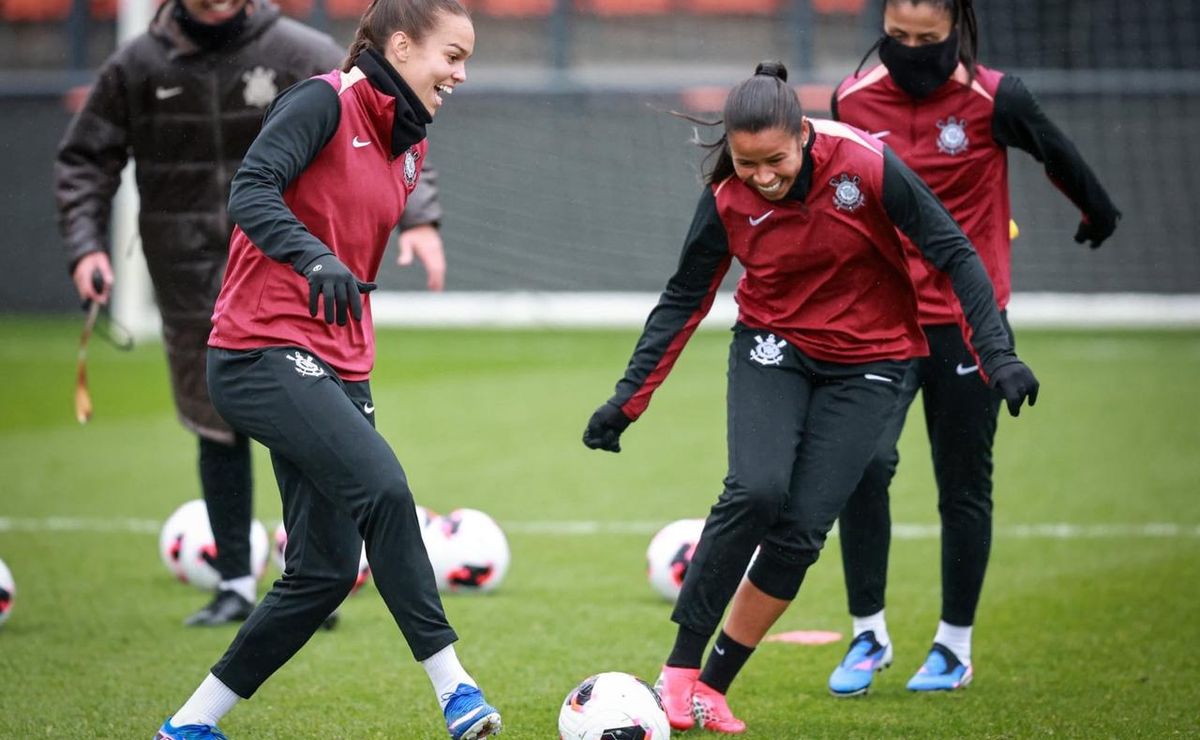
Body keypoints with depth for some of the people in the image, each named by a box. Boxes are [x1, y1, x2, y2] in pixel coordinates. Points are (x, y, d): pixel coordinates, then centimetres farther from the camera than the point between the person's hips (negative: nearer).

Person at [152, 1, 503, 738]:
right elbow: (252, 191, -23)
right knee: (383, 487, -27)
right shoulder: (325, 102, -9)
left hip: (337, 367, 9)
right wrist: (316, 260, -38)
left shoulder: (408, 146, 16)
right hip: (263, 354, -9)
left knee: (325, 571, 3)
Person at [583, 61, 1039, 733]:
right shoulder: (728, 202, -14)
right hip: (774, 348, 1)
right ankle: (680, 669, -15)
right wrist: (629, 399, -2)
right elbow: (685, 300, 0)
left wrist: (997, 352, -21)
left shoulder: (866, 167, -22)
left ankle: (714, 685, 4)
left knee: (801, 528, -10)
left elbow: (954, 253, -15)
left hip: (867, 362, -1)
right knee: (756, 490, -25)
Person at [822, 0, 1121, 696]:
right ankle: (868, 632, -2)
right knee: (863, 462, -17)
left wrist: (1101, 214, 25)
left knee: (964, 486, 7)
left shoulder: (995, 101, -11)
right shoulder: (853, 100, -3)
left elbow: (1059, 155, 8)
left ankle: (955, 646, 22)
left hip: (969, 320, -1)